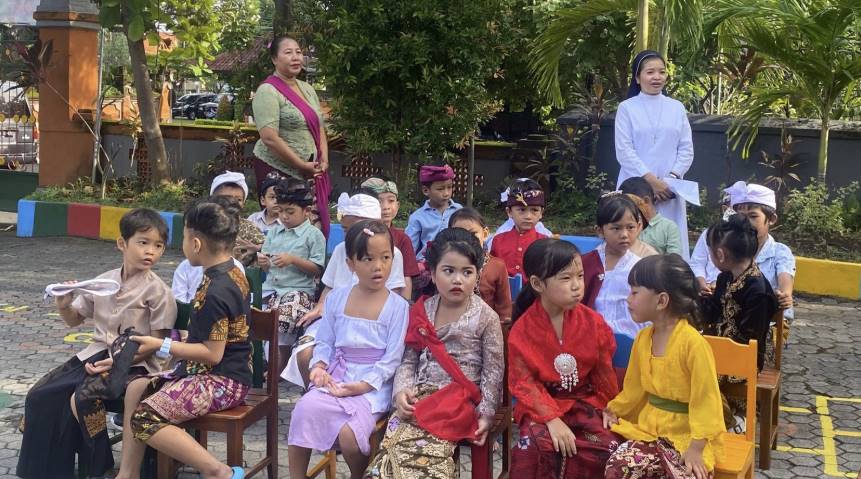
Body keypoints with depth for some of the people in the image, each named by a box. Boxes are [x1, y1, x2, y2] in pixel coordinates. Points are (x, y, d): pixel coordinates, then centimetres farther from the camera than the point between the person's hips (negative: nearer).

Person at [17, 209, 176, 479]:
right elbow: (75, 320, 19)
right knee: (40, 396, -10)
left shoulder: (158, 291, -9)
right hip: (96, 355, 6)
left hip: (134, 364, -6)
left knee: (81, 400, -28)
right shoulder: (103, 281, 6)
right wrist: (64, 306, -4)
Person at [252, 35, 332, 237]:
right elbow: (270, 138, -17)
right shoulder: (268, 91, -9)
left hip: (311, 173, 7)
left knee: (316, 226, 3)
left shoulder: (307, 89, 16)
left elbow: (319, 128, 20)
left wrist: (323, 161, 4)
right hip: (278, 170, -7)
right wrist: (302, 165, -14)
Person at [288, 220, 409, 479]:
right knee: (305, 408, -25)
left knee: (349, 434, -26)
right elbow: (325, 342, 10)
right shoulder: (336, 298, 6)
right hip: (335, 377, 3)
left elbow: (392, 357, -7)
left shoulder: (397, 306, -4)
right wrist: (319, 366, -10)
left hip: (372, 385, -3)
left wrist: (365, 384, -16)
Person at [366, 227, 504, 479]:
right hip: (420, 394, 4)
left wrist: (486, 413, -7)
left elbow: (493, 371, 0)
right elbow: (409, 359, 12)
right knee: (393, 442, -24)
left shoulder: (486, 317, -1)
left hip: (460, 399, -4)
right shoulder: (421, 311, 11)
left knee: (425, 448, -29)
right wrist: (402, 390, -6)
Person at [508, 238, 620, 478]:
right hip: (541, 404, -2)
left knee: (605, 447, -22)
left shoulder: (593, 322, -4)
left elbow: (603, 373, 7)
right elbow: (524, 382, -11)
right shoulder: (522, 330, -10)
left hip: (585, 401, 2)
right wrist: (552, 419, -20)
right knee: (535, 446, -30)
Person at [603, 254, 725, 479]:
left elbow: (704, 399, -18)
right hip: (649, 428, 5)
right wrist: (613, 411, 12)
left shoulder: (693, 343, -19)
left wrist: (696, 449, -20)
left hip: (684, 435, -5)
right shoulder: (643, 338, 5)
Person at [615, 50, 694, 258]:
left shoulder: (677, 108, 11)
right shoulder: (627, 108, 2)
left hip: (669, 189, 3)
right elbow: (624, 151, -5)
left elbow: (686, 149, 8)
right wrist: (651, 180, -13)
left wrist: (673, 177, -8)